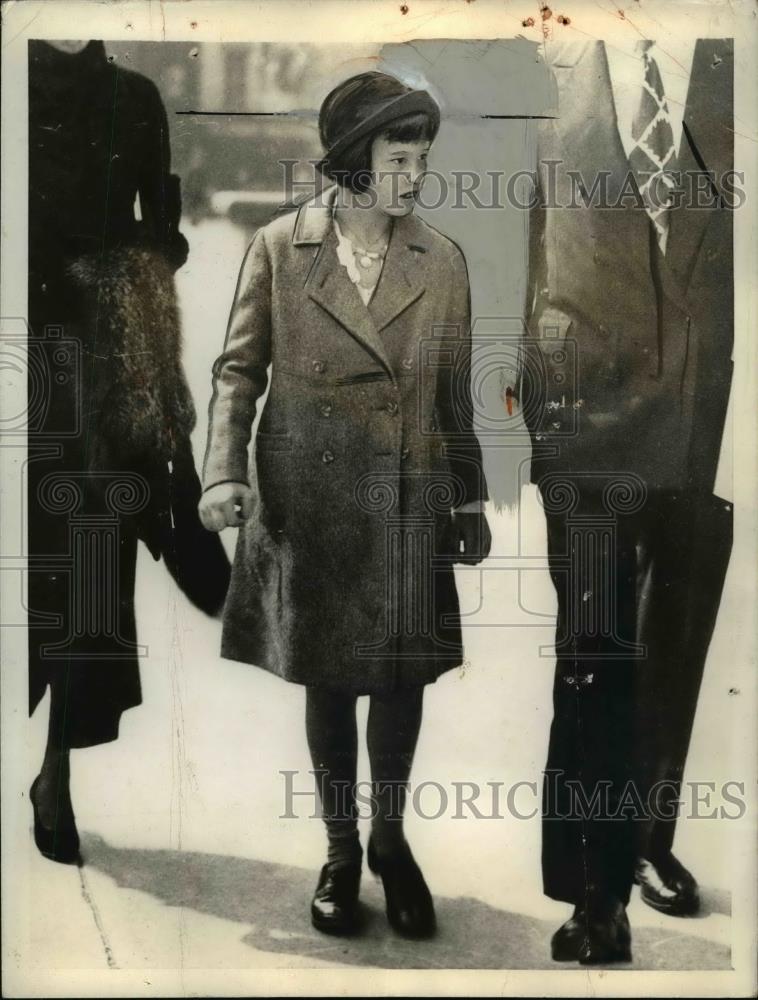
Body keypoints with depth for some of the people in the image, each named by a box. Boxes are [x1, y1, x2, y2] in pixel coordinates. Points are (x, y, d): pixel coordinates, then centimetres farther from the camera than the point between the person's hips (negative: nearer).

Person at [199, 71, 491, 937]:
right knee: (328, 680, 10)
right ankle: (340, 847, 30)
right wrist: (224, 473, -15)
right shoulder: (278, 248, -4)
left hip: (408, 503, 2)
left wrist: (470, 504, 7)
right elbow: (239, 369, -1)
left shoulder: (441, 260, 1)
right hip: (309, 500, -1)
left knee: (403, 677, 9)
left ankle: (391, 841, 32)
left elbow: (455, 394, 5)